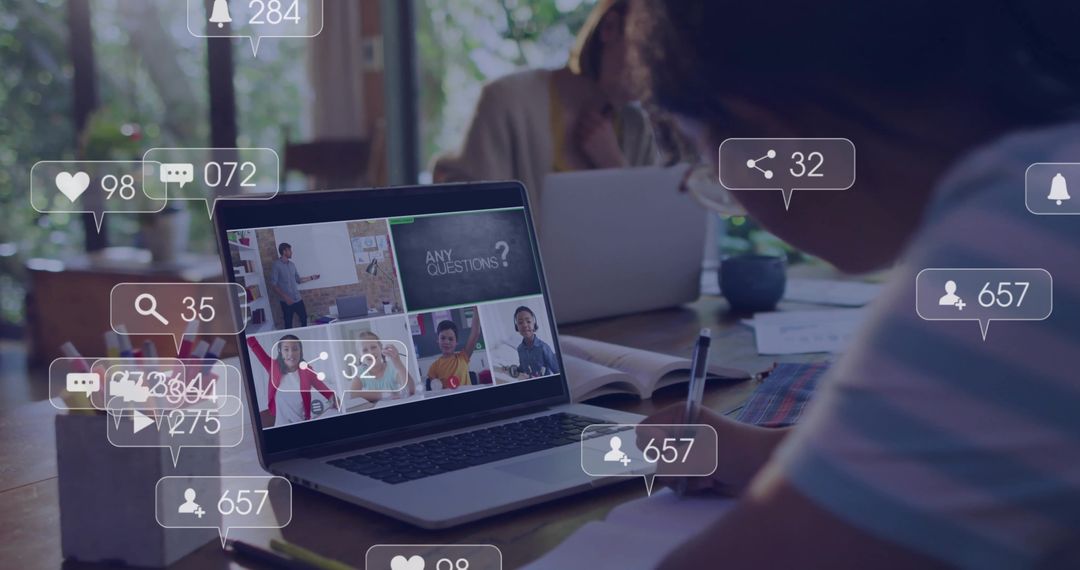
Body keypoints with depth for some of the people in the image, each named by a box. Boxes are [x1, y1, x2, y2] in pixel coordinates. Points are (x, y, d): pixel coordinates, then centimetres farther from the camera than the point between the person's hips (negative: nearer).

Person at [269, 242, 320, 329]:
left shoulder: (292, 264, 10)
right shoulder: (276, 265, -10)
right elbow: (273, 284, -14)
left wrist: (312, 277, 15)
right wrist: (285, 297, -20)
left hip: (297, 298, 6)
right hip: (286, 301, -6)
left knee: (304, 318, 12)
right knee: (288, 324, 0)